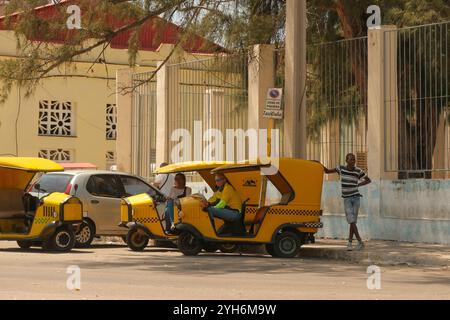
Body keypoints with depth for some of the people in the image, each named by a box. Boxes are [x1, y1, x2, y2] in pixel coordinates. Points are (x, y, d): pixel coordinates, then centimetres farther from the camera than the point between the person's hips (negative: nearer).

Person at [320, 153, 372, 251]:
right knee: (351, 220, -11)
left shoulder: (358, 171, -3)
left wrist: (358, 185, 0)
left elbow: (368, 180, 10)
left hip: (356, 197, 0)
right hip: (347, 199, 0)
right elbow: (327, 171, 9)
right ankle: (360, 242, -4)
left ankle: (350, 242, 11)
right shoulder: (341, 168, 1)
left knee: (353, 221, -1)